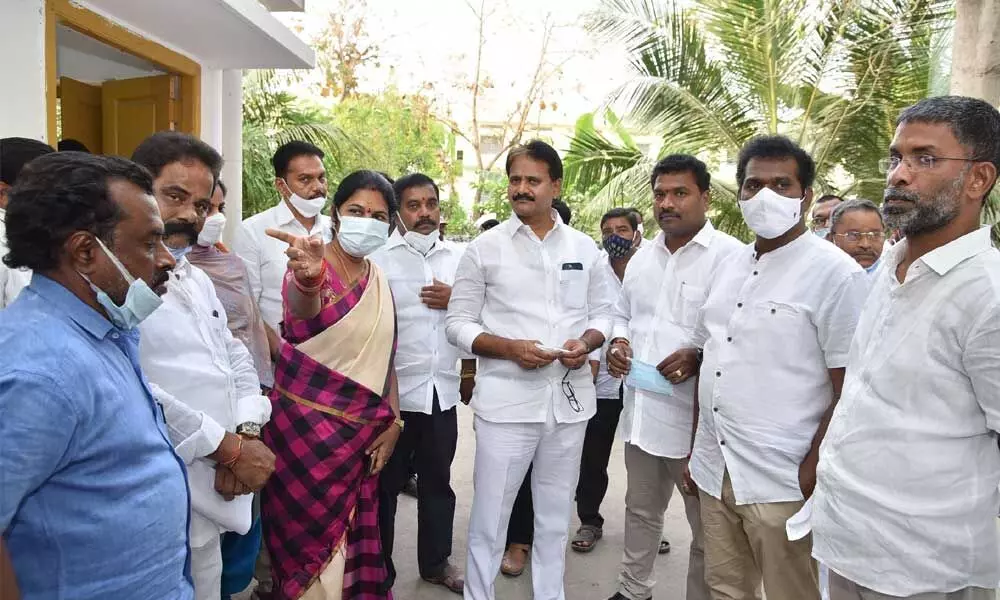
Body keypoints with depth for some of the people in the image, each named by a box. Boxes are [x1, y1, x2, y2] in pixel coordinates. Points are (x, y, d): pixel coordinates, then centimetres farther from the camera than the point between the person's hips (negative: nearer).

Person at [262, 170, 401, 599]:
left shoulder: (379, 281, 7)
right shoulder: (311, 265, -14)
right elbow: (303, 309, -39)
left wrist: (393, 423, 4)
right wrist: (308, 280, -61)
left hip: (362, 433, 6)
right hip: (307, 427, -6)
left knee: (352, 540, 17)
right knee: (314, 544, 4)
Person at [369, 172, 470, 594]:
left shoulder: (458, 258, 8)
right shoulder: (378, 257, -6)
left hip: (443, 391, 4)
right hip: (393, 392, -4)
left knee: (438, 482, 18)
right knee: (384, 485, 11)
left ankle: (436, 562, 36)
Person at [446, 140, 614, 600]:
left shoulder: (584, 248, 7)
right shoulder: (484, 248, -2)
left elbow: (602, 313, 12)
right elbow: (458, 323, -2)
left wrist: (586, 343, -10)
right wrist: (510, 348, -18)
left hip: (570, 398, 3)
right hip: (506, 400, -3)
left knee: (555, 517, 18)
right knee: (489, 518, 7)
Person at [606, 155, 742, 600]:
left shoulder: (730, 256, -11)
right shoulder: (643, 256, 12)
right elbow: (622, 313, 21)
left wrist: (698, 357, -27)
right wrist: (619, 341, 2)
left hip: (697, 417, -7)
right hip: (641, 409, 7)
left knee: (707, 527, 9)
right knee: (640, 510, 23)